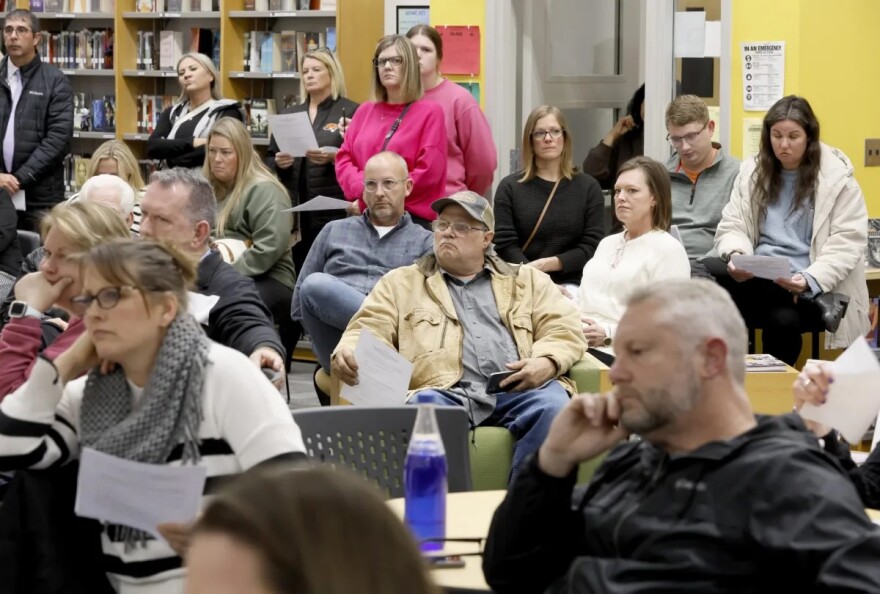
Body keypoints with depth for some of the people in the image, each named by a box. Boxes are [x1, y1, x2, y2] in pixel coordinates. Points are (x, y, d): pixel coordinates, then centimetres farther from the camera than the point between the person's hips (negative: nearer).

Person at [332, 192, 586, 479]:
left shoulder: (527, 280, 29)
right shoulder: (400, 283, 28)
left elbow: (565, 328, 18)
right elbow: (370, 329, 14)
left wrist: (548, 362, -5)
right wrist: (347, 353, -10)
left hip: (517, 389, 1)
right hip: (441, 390, -1)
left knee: (552, 407, -34)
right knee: (424, 409, -38)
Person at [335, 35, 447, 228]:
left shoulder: (430, 112, -1)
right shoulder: (365, 111, 15)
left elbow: (428, 172, -10)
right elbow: (344, 158, 11)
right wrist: (364, 188, -9)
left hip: (413, 218, -4)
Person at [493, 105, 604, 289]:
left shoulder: (588, 187, 10)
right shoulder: (509, 187, 7)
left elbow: (592, 246, 2)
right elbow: (505, 244, -2)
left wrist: (550, 264, -13)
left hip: (571, 285, 1)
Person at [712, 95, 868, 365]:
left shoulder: (837, 178, 2)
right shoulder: (752, 171, 14)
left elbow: (845, 244, -4)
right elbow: (732, 227, 12)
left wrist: (808, 281, -21)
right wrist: (736, 255, -12)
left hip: (811, 290, -3)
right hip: (757, 281, 3)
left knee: (783, 320, -38)